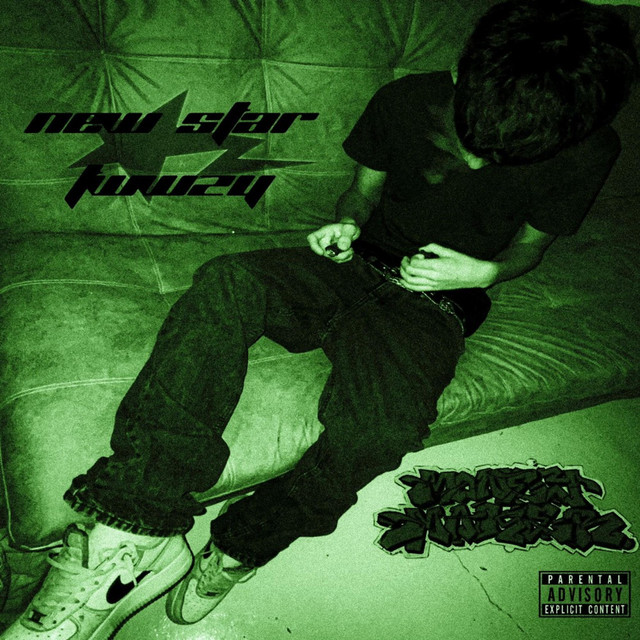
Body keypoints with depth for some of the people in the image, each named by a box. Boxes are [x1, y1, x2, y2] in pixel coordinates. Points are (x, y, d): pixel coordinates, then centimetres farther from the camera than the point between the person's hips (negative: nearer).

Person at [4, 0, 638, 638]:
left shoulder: (587, 152, -11)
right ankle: (134, 532, -34)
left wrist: (484, 271, -15)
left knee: (380, 426, -36)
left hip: (433, 303, -2)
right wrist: (346, 223, -11)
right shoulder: (405, 101, -6)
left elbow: (529, 246, 7)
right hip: (361, 263, 3)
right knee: (227, 281, -29)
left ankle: (241, 545, -6)